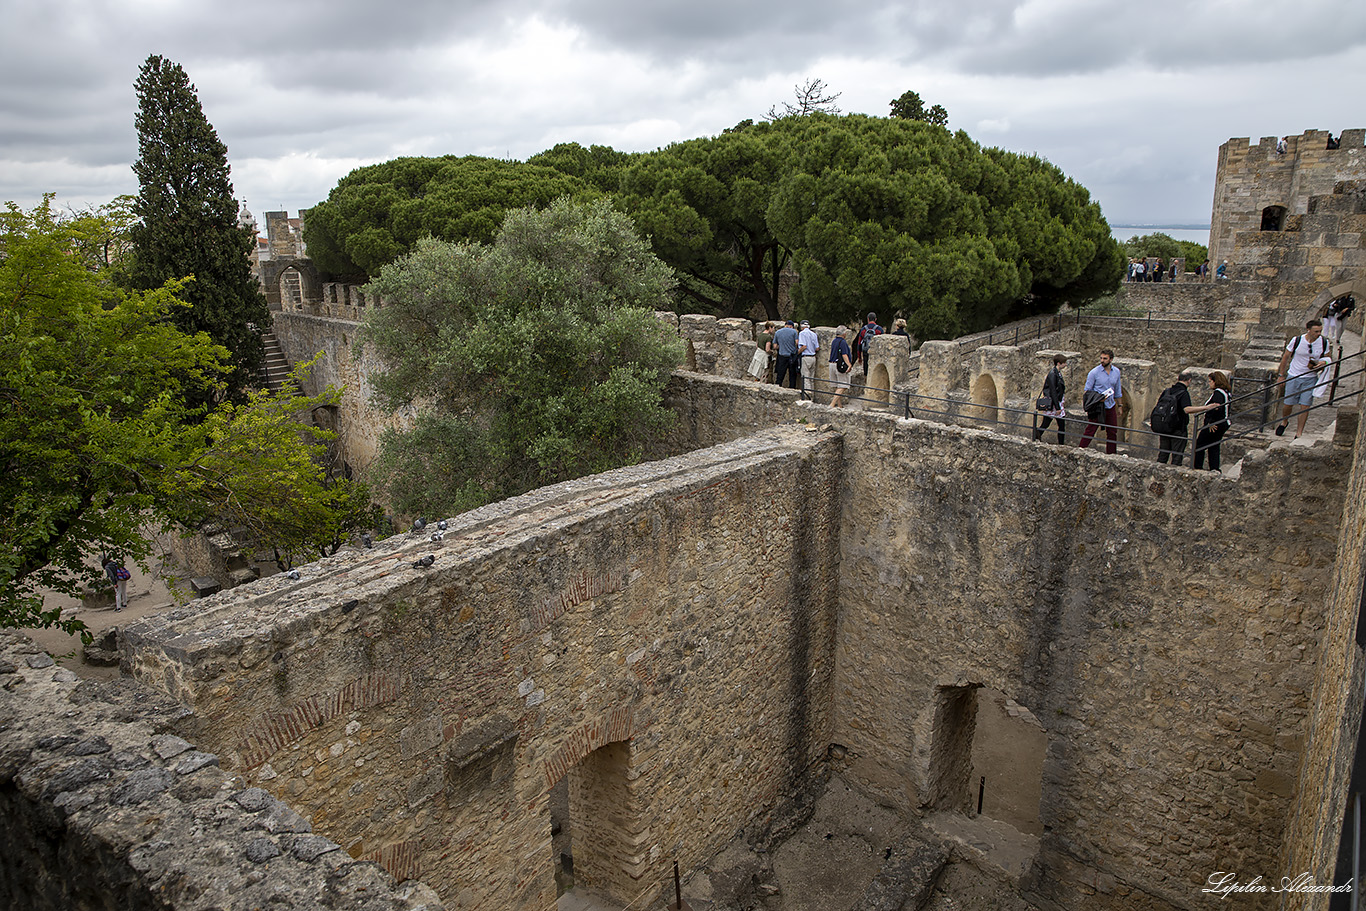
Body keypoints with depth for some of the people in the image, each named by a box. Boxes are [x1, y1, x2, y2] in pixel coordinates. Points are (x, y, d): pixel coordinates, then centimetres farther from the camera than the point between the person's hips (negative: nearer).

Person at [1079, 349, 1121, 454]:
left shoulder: (1116, 371, 6)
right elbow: (1087, 392, -7)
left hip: (1110, 406, 5)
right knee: (1090, 431, -6)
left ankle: (1110, 454, 22)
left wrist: (1118, 406, 19)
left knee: (1112, 432, 11)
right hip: (1097, 406, -5)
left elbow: (1117, 390, 17)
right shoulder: (1094, 372, -10)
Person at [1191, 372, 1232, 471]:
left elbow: (1217, 408, -28)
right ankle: (1214, 469, 13)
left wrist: (1211, 423, -24)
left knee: (1199, 444, -2)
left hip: (1215, 424, -10)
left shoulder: (1218, 393, -18)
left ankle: (1197, 468, -1)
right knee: (1214, 446, 16)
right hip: (1223, 424, 10)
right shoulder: (1227, 392, 13)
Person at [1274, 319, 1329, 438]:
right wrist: (1281, 375, 4)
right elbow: (1285, 357, 2)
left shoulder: (1324, 343, -3)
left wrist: (1322, 363, -13)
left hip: (1310, 379, 1)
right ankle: (1284, 422, 36)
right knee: (1288, 404, 5)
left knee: (1305, 406, -4)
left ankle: (1299, 434, 5)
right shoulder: (1297, 340, -10)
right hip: (1293, 377, -1)